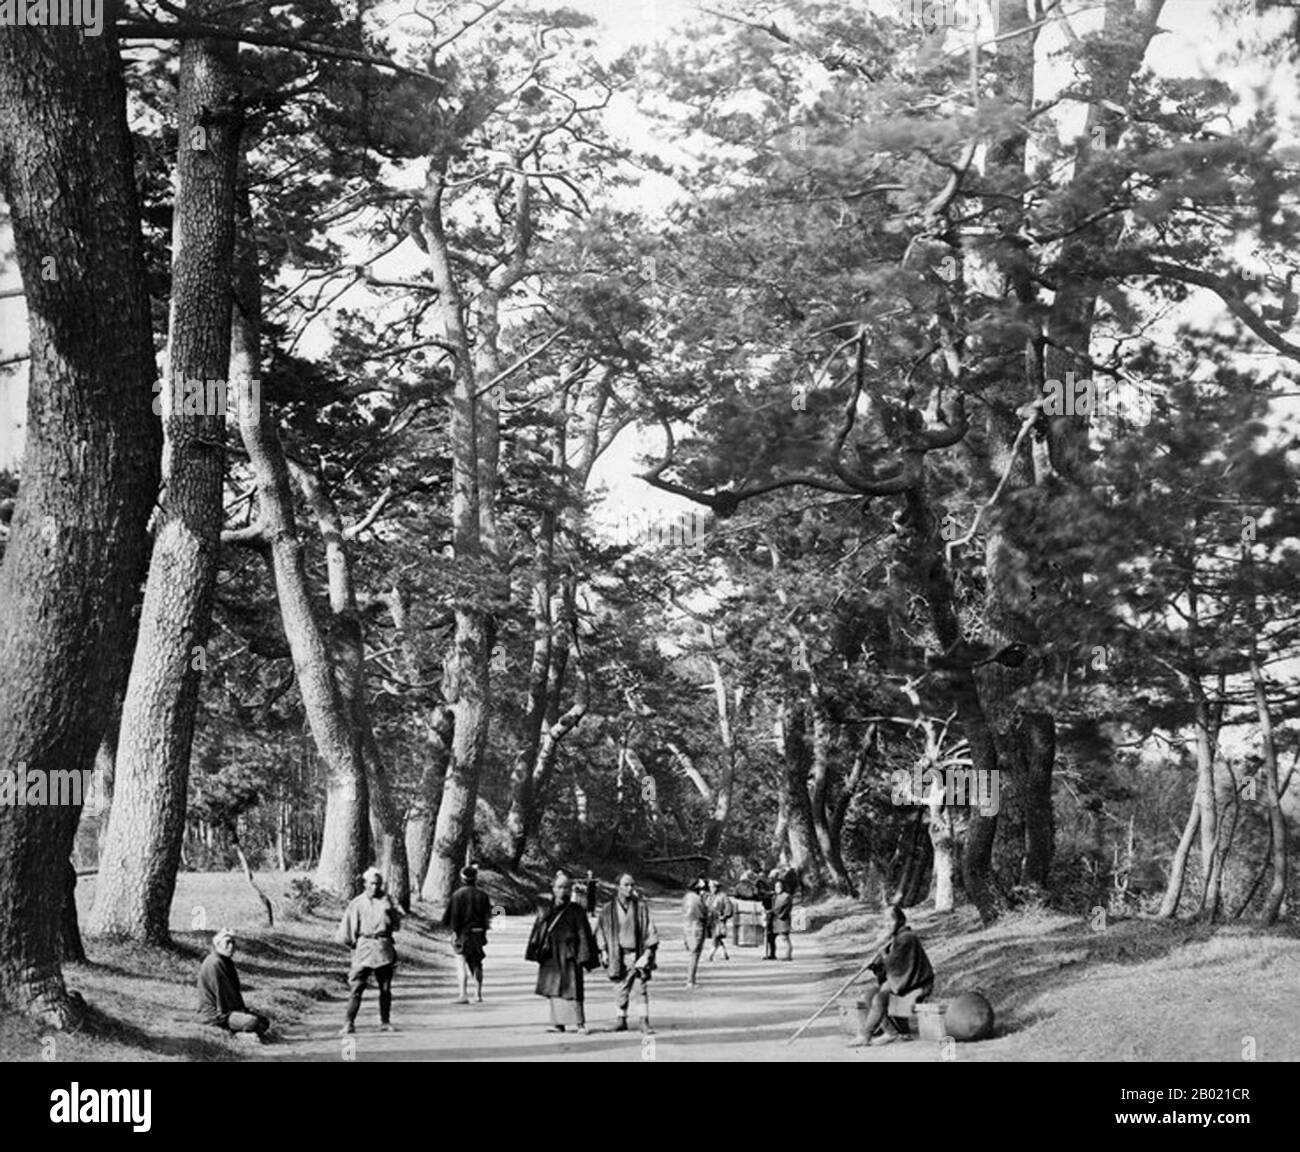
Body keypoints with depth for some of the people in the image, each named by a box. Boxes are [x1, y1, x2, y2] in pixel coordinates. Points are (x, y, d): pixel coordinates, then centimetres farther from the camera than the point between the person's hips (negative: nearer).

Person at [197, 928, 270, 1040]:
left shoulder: (228, 962, 16)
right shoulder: (214, 964, -17)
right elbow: (221, 993, -19)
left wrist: (243, 1008, 5)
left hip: (232, 1009, 11)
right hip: (215, 1014, -11)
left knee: (264, 1022, -1)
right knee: (252, 1021, -31)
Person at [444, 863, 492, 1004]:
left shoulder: (458, 895, -8)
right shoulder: (482, 895, 5)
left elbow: (454, 916, -11)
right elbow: (487, 917, 8)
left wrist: (455, 933, -8)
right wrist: (484, 934, 15)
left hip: (463, 934, -4)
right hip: (478, 934, 4)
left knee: (461, 963, -6)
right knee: (477, 964, 13)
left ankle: (463, 994, -17)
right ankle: (479, 995, 16)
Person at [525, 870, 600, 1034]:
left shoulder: (576, 911, -2)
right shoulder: (545, 912, 10)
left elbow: (583, 934, -3)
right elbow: (537, 932, 13)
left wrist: (584, 959, -9)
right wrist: (534, 952, 4)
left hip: (569, 957, -5)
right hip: (550, 957, 5)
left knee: (570, 988, -8)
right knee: (554, 990, 7)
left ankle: (579, 1023, -5)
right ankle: (558, 1022, 13)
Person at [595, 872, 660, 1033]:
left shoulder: (641, 907, 0)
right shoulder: (609, 909, 3)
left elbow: (650, 928, 1)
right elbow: (600, 930, 10)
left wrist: (649, 949, -8)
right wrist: (603, 950, 3)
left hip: (639, 952, -1)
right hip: (620, 953, 1)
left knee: (644, 987, -4)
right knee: (623, 987, 5)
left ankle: (644, 1021, -1)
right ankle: (622, 1019, 18)